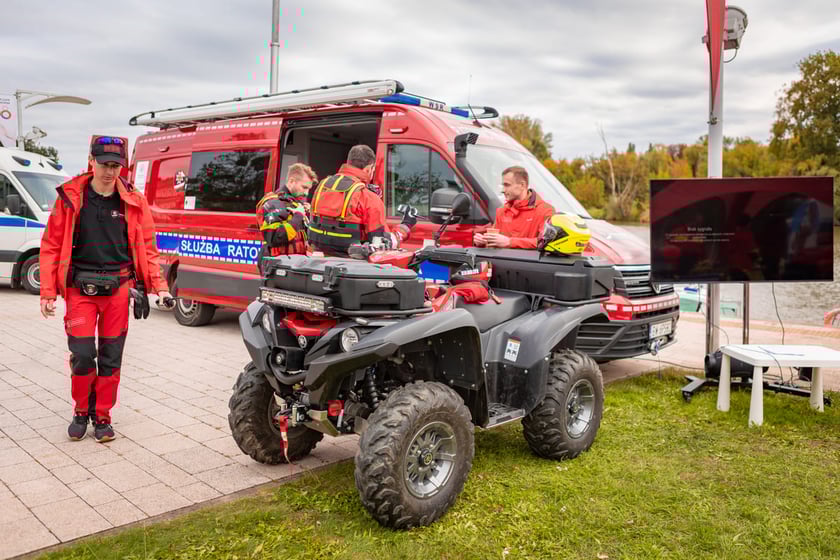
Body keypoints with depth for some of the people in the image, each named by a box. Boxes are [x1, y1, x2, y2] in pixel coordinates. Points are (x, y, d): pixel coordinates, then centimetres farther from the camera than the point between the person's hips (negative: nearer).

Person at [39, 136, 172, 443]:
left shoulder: (133, 201, 3)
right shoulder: (70, 197, 0)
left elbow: (147, 247, 8)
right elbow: (51, 246, 3)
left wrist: (159, 286, 1)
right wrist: (48, 292, -2)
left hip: (118, 287, 1)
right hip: (80, 287, -1)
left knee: (111, 356, 6)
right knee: (82, 354, -2)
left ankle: (102, 415, 22)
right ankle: (81, 411, 22)